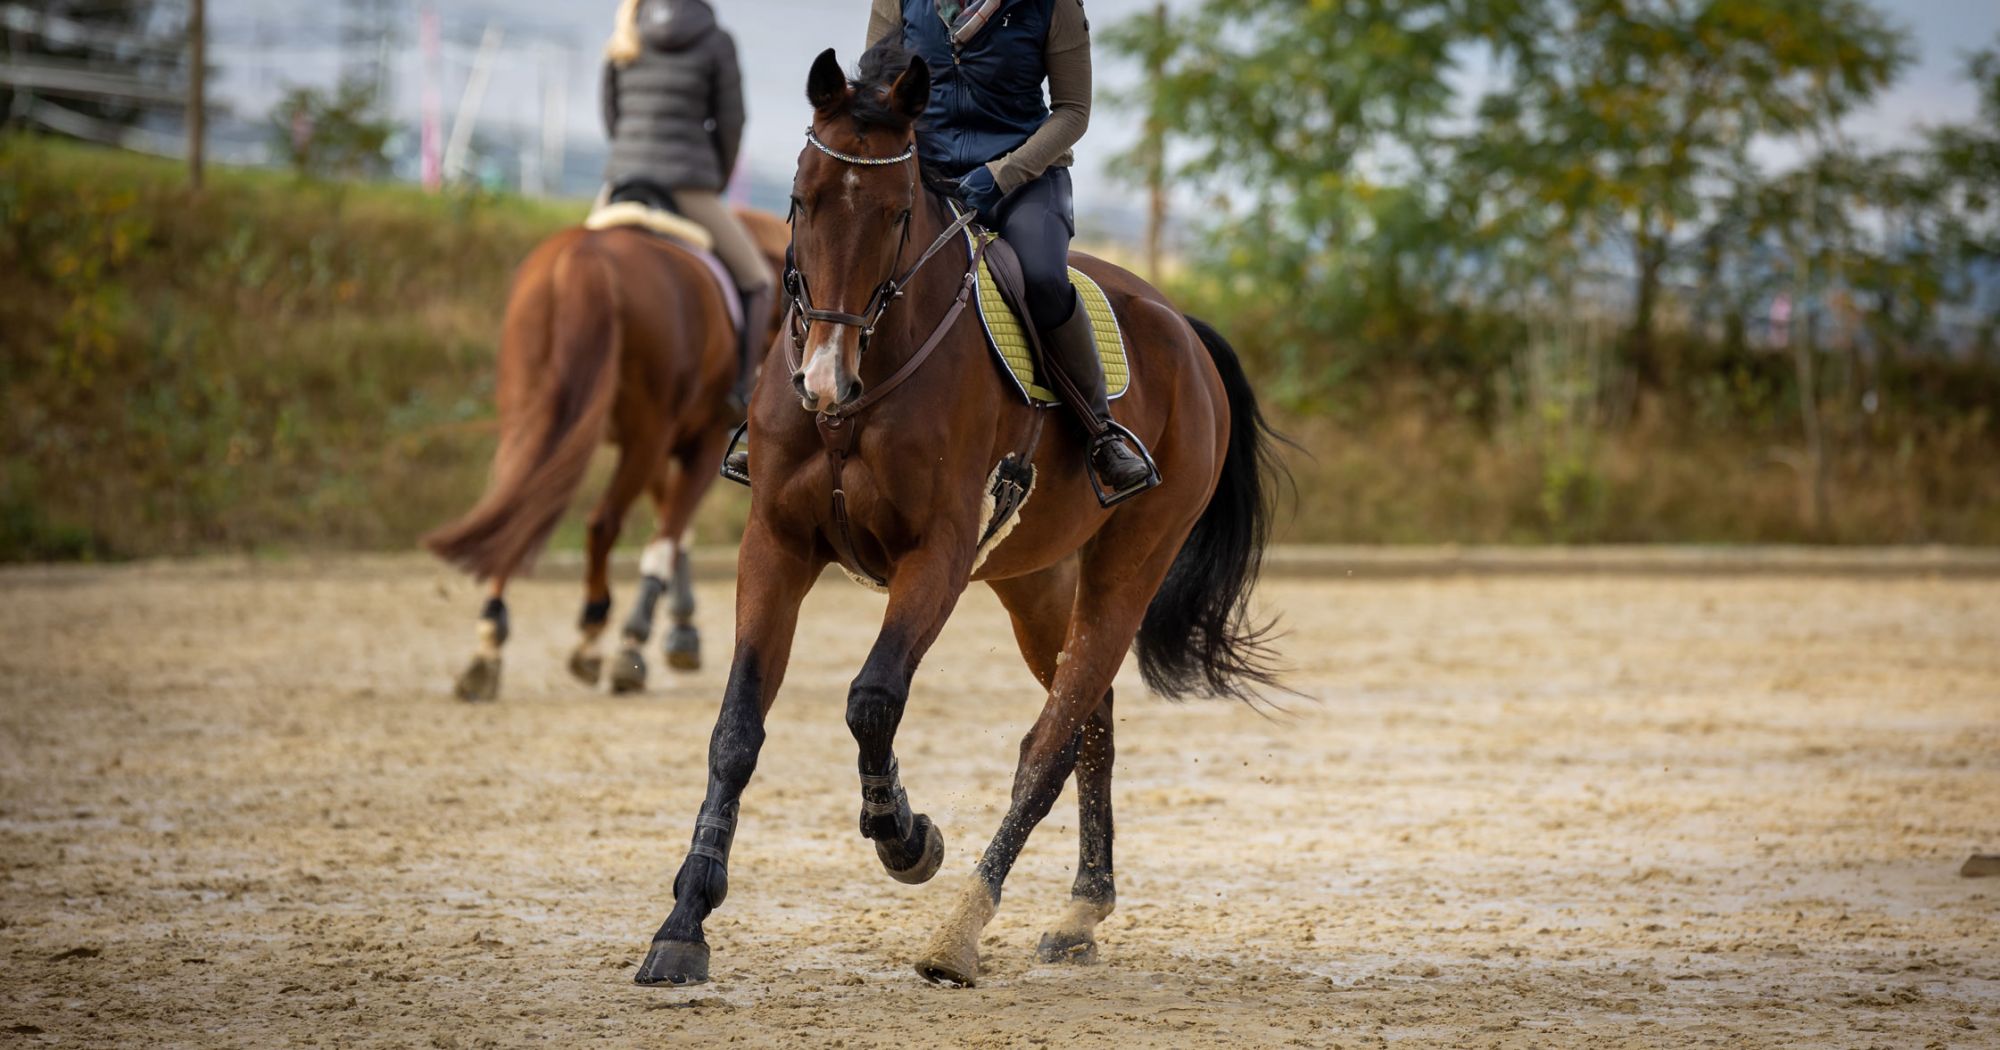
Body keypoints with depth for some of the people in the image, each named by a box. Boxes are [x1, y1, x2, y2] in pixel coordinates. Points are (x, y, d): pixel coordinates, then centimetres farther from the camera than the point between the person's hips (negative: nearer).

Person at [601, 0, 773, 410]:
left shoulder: (623, 38, 10)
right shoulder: (715, 41, -2)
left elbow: (611, 118, 14)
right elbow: (730, 123, 1)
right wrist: (716, 183, 16)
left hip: (621, 180, 4)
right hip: (688, 187, -4)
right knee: (756, 280, 13)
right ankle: (742, 390, 3)